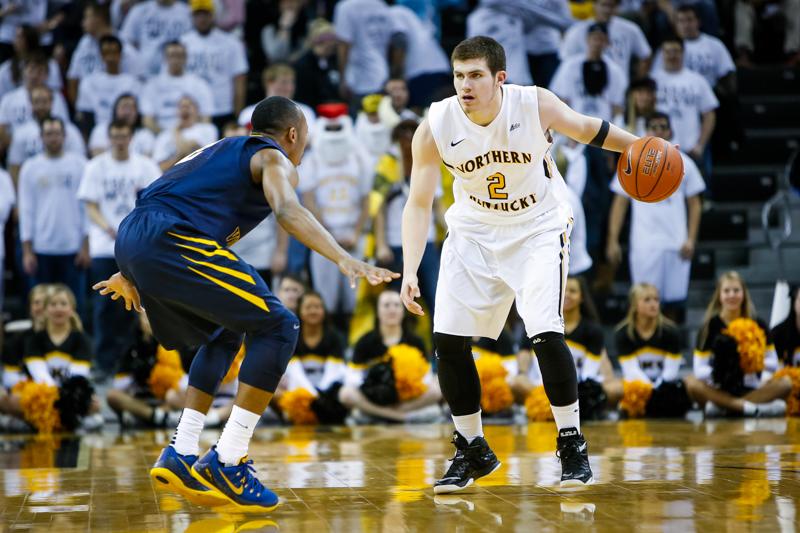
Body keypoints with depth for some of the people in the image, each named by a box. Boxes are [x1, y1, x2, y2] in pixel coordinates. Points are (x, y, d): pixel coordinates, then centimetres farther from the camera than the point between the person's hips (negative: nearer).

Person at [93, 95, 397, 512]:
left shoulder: (220, 150, 33)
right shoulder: (274, 159, 8)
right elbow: (287, 211, -15)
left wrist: (131, 273, 49)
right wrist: (344, 260, -27)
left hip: (130, 240, 9)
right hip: (169, 241, -9)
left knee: (222, 336, 26)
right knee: (276, 328, -3)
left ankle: (181, 457, 18)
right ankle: (227, 464, -7)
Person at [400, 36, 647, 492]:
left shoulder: (536, 105, -23)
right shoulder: (435, 128, -19)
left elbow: (585, 128, -1)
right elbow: (419, 203, -13)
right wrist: (410, 272, -21)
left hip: (538, 229, -3)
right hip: (474, 234, 3)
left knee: (546, 333, -20)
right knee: (448, 340, -4)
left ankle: (572, 444, -2)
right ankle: (473, 451, 15)